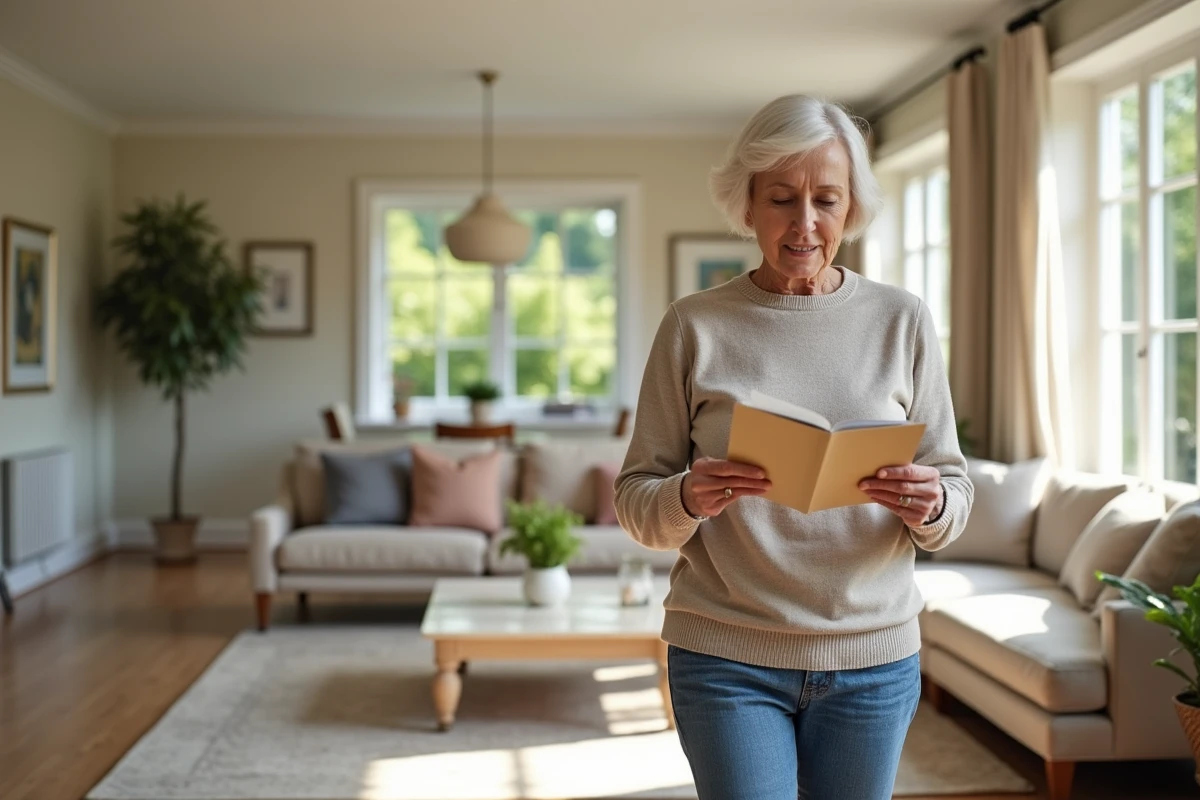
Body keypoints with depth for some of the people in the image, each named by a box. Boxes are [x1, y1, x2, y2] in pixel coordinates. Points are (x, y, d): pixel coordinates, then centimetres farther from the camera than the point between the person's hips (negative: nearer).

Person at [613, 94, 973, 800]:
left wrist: (931, 506, -19)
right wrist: (688, 497, -23)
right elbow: (635, 498, -1)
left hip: (873, 658, 2)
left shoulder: (904, 322, 2)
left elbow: (956, 491, 4)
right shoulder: (695, 326, -3)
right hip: (728, 660, -2)